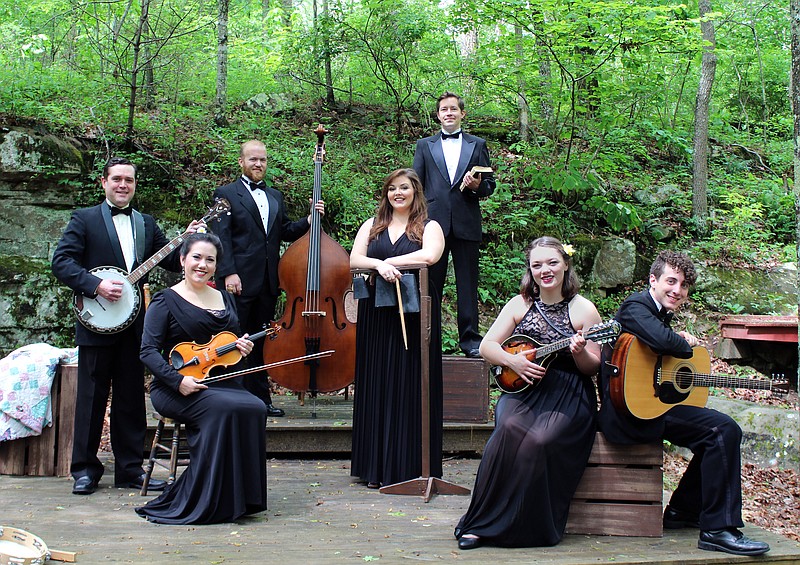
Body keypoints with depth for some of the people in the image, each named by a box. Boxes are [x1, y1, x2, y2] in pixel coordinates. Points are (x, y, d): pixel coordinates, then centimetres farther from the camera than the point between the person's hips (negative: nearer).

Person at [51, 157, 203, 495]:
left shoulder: (146, 224, 15)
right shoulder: (84, 219, 2)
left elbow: (171, 262, 12)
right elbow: (61, 262, -7)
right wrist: (96, 285, -19)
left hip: (134, 323, 4)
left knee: (132, 398, 8)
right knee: (91, 397, 3)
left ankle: (129, 468, 16)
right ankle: (85, 469, 13)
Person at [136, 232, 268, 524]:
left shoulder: (225, 299, 18)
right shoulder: (166, 300, 2)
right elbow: (149, 350, -7)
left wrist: (243, 347, 2)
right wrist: (178, 380, -23)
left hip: (223, 383, 5)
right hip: (176, 390, -5)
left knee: (256, 409, -27)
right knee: (225, 409, -34)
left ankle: (238, 499, -17)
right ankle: (205, 504, -23)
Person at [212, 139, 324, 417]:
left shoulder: (275, 196, 19)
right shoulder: (227, 194, 0)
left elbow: (284, 232, 17)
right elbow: (221, 236, -8)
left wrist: (308, 221, 0)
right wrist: (228, 273, -18)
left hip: (268, 282, 6)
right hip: (241, 280, -6)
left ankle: (260, 397, 19)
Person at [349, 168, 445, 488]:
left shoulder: (429, 228, 6)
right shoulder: (371, 226, 15)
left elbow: (429, 256, -15)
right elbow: (354, 259, 1)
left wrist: (387, 261, -12)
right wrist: (379, 266, -18)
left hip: (415, 315, -3)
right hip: (376, 314, 3)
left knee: (409, 386, -2)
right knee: (376, 385, 3)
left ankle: (409, 466, 4)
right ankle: (377, 468, 10)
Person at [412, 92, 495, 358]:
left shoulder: (477, 145, 14)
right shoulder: (424, 146, 14)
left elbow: (490, 184, 12)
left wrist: (477, 186, -11)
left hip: (466, 223, 0)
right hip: (434, 223, 0)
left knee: (468, 283, 2)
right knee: (430, 283, 2)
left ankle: (470, 338, 7)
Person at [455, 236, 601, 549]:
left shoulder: (583, 309, 1)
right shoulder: (520, 304, 9)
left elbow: (594, 368, 3)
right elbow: (486, 346, 10)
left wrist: (580, 354, -20)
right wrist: (512, 361, -9)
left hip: (568, 396, -2)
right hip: (522, 389, 2)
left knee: (540, 439, -32)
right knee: (510, 428, -31)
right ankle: (480, 522, -20)